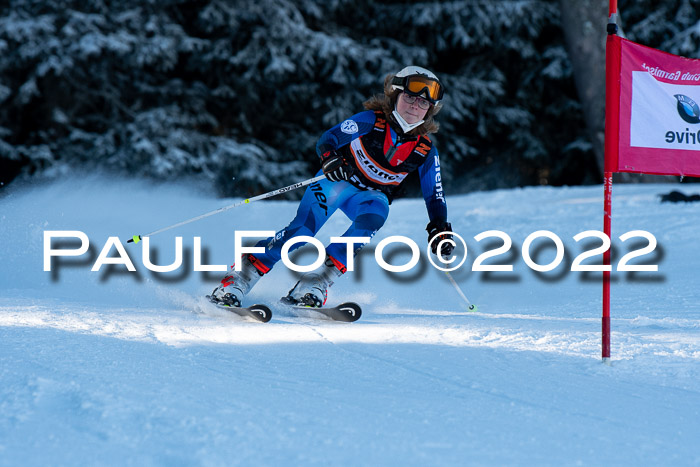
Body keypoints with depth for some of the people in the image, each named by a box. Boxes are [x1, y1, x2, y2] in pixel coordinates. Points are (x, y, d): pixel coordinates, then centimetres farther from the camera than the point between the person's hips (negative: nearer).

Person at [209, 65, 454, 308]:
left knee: (377, 210, -34)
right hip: (338, 179, -2)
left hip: (370, 196, 2)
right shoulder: (371, 121, -15)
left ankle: (317, 281, -36)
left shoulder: (426, 151, -8)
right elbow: (328, 139, -15)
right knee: (304, 227, -26)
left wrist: (440, 229, -16)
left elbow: (434, 196, 0)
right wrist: (330, 158, -37)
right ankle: (243, 274, -20)